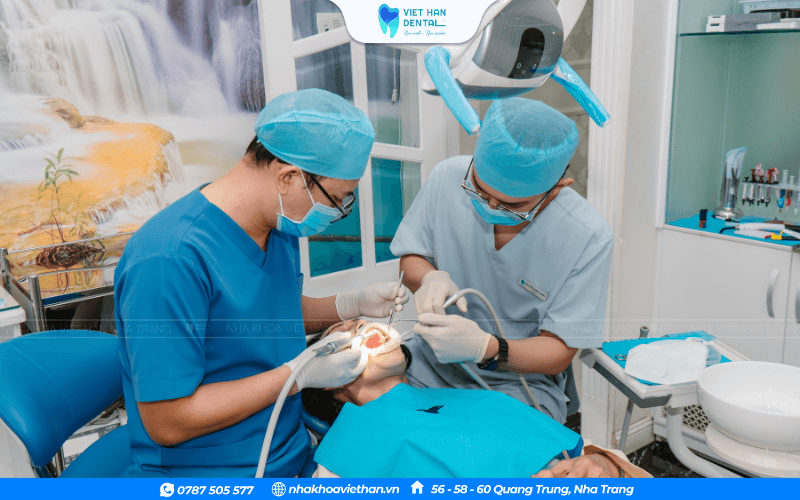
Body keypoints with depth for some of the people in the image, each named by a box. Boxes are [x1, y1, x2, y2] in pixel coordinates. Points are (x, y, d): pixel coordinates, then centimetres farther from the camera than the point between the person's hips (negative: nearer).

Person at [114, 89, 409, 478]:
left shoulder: (282, 225, 1)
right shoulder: (170, 261, -25)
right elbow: (167, 422, -23)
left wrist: (354, 305, 2)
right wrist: (300, 374, -21)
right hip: (207, 474, -7)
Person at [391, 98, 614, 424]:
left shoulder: (588, 238, -22)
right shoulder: (448, 177, -15)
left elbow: (559, 353, -14)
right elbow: (411, 258, 3)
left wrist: (487, 348, -34)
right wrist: (430, 278, -22)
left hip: (521, 380, -3)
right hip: (436, 361, 4)